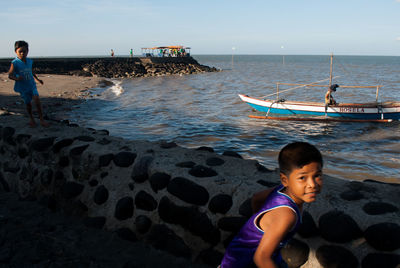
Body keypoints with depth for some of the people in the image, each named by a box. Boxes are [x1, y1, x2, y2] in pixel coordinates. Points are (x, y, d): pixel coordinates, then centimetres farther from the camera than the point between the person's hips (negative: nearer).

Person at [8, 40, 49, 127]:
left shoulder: (29, 61, 2)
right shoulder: (15, 63, -13)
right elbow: (10, 75, -12)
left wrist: (37, 79, 24)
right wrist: (16, 78, -32)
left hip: (32, 85, 3)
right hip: (23, 87, -2)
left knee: (36, 98, -17)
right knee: (28, 103, 8)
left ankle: (41, 119, -11)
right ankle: (31, 118, 34)